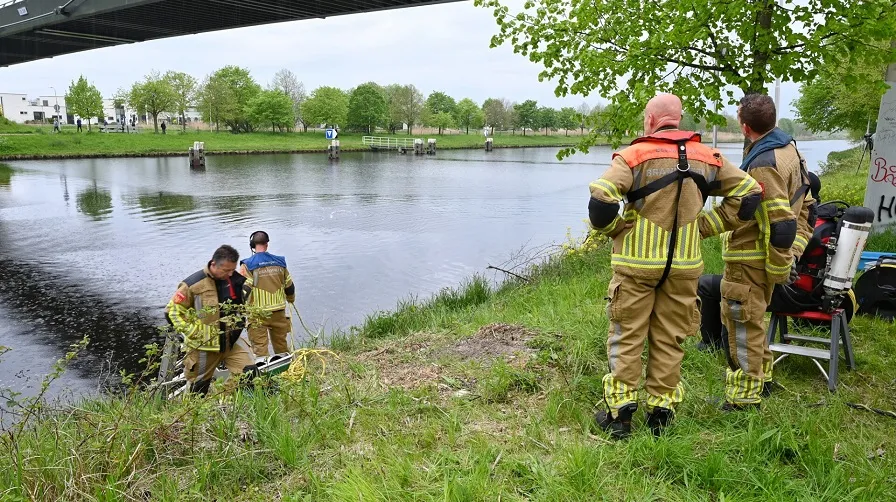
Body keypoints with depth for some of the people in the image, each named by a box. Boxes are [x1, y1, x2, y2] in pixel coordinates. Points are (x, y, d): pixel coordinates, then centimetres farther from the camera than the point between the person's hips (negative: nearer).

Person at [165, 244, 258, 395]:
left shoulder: (235, 280, -3)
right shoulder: (194, 284, -17)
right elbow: (172, 311, -10)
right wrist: (192, 332, -15)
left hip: (231, 341, 4)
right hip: (203, 345, -3)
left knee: (250, 373, -9)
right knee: (199, 388, 12)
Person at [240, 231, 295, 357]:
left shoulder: (247, 266, -10)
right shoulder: (280, 263, 3)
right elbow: (289, 286, 13)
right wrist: (291, 299, 32)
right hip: (279, 313, 4)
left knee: (260, 349, 4)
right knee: (281, 347, 20)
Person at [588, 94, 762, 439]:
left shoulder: (634, 156, -11)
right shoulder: (707, 158, 4)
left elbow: (600, 203, -22)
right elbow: (748, 195, 7)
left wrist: (616, 231, -4)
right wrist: (705, 225, 8)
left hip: (637, 263, -4)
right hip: (684, 265, 4)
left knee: (626, 336, 7)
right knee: (670, 340, 13)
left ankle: (619, 413, 12)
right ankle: (661, 411, 22)